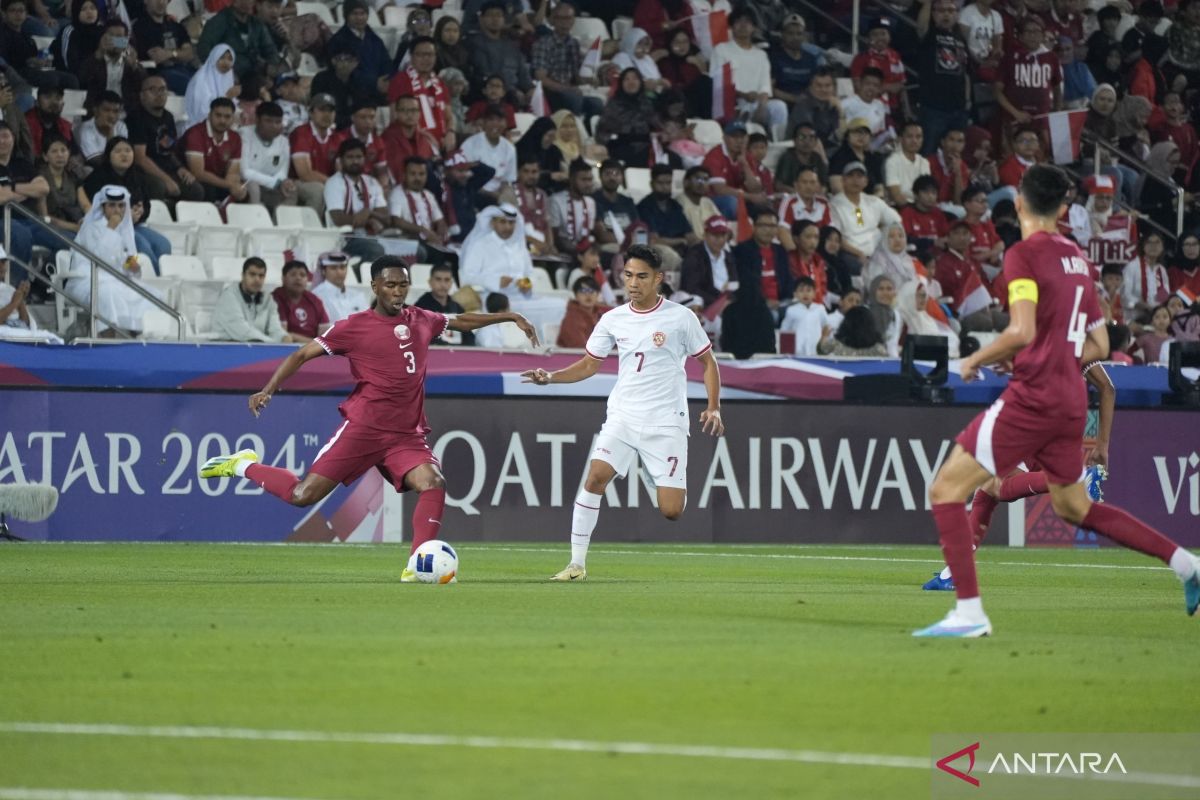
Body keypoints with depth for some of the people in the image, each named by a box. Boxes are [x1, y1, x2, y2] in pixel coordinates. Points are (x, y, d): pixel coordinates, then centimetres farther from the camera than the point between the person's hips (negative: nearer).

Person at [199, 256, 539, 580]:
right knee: (303, 495, -9)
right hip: (364, 428, -4)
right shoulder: (355, 326, -3)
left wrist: (510, 317, 29)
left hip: (407, 435, 4)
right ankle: (243, 465, 17)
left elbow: (462, 321, 30)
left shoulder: (421, 320, 11)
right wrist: (268, 391, -12)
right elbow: (302, 355, -1)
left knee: (433, 483, -24)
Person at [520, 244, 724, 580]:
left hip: (666, 423, -2)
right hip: (623, 417, 2)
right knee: (595, 477, -21)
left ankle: (679, 490, 31)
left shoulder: (680, 318, -3)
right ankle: (577, 563, -16)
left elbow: (708, 362, 6)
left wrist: (713, 408, -3)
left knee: (670, 511, -9)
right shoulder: (613, 320, 5)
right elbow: (589, 364, 14)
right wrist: (551, 377, -3)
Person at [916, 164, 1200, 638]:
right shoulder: (1077, 260, 14)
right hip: (1071, 400, 8)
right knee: (1074, 507, 25)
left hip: (1033, 398, -8)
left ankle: (969, 612, -14)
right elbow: (1099, 345, 17)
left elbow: (1022, 332, -21)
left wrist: (975, 360, -7)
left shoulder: (1024, 255, -10)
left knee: (946, 490, -5)